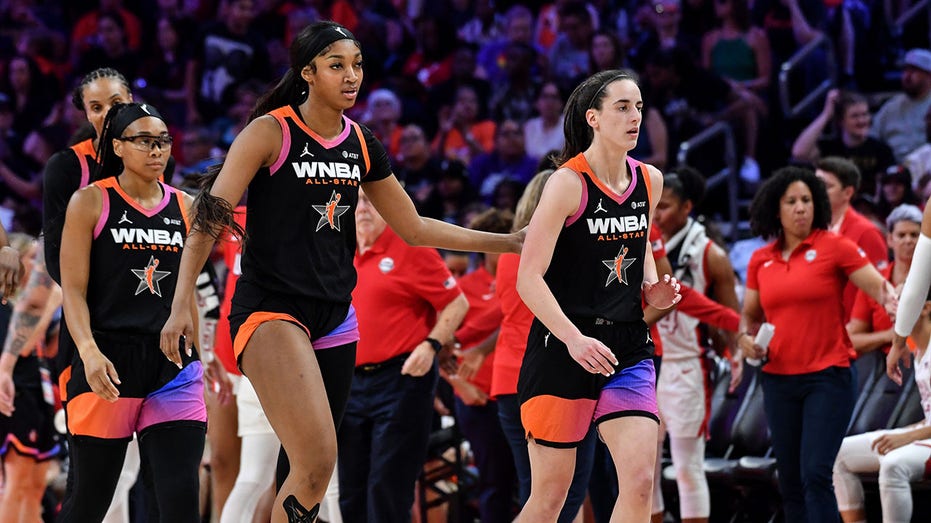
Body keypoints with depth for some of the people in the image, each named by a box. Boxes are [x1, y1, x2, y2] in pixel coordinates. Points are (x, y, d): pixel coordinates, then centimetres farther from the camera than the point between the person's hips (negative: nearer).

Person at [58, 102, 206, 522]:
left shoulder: (185, 208, 11)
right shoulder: (90, 202, 0)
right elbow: (73, 289, -5)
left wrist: (199, 358, 19)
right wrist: (89, 352, -20)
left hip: (173, 363, 3)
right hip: (107, 362, -3)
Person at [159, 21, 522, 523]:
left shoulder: (362, 144, 11)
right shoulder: (271, 132, -7)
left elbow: (414, 228, 22)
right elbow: (209, 218, -12)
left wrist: (509, 242, 20)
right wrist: (181, 305, -23)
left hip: (334, 319, 6)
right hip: (270, 310, -6)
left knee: (311, 471, 4)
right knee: (317, 464, -23)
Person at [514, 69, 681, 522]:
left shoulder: (649, 181, 7)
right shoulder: (568, 183, -11)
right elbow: (529, 279, -15)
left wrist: (652, 290, 5)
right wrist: (574, 339, -26)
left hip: (627, 347, 5)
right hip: (562, 348, -5)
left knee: (640, 481, -11)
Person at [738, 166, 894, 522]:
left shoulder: (834, 247, -5)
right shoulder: (761, 259, 9)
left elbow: (879, 287, -10)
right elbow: (749, 315, 20)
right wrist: (745, 337, -1)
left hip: (827, 376, -5)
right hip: (778, 381, 5)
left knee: (815, 475, -16)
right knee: (790, 482, 8)